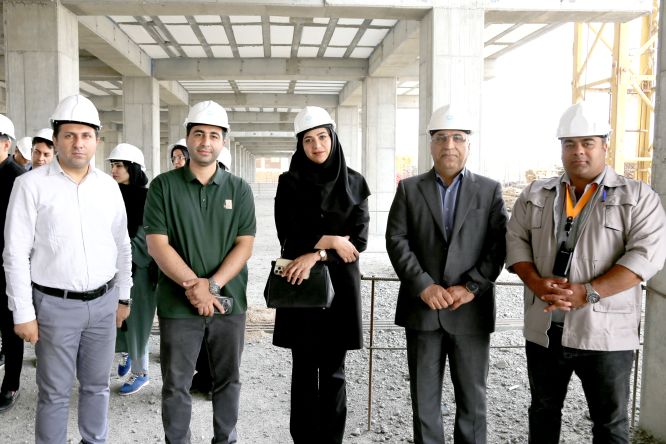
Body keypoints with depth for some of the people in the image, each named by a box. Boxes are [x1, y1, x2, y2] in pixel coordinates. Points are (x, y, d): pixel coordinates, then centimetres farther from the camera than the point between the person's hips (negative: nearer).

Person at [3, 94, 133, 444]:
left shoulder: (109, 186, 5)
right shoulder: (31, 184, -7)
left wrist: (123, 296, 13)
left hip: (104, 302, 4)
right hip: (55, 305, -3)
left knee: (97, 385, 16)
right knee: (54, 392, 8)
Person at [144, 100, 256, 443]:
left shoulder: (239, 189, 3)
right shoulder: (163, 186, -1)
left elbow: (244, 245, -3)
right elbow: (157, 244, -7)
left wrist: (212, 285, -16)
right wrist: (193, 284, -17)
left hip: (229, 302, 2)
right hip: (178, 304, -1)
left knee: (228, 380, 14)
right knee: (175, 386, 9)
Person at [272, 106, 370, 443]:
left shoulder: (354, 183, 3)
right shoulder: (289, 182, 1)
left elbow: (359, 238, -5)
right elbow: (289, 236, -7)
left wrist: (315, 254, -16)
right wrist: (331, 241, -10)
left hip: (339, 285, 1)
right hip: (299, 284, 0)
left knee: (333, 372, 8)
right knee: (304, 371, 7)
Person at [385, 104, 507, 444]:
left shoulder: (490, 190, 6)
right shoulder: (409, 189, 6)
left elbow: (500, 245, -1)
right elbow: (396, 240, -3)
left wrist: (471, 286, -12)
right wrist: (424, 286, -14)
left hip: (471, 311, 0)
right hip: (422, 307, 0)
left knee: (472, 396, 11)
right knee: (424, 395, 11)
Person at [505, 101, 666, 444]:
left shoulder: (637, 198, -3)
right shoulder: (534, 195, 8)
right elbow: (516, 240, 5)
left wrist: (588, 293, -21)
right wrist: (536, 283, -14)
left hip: (605, 332, -3)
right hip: (544, 330, 3)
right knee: (543, 411, 18)